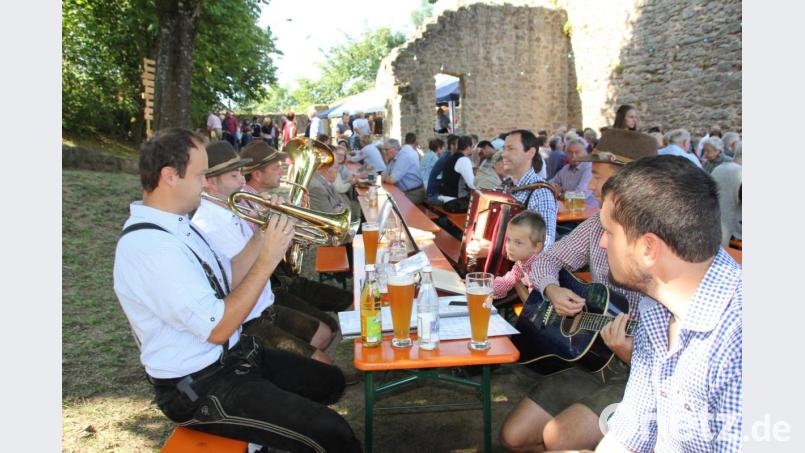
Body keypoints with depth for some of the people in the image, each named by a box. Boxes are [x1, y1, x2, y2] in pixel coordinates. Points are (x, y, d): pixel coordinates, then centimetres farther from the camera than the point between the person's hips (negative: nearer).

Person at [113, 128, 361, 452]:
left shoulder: (174, 225, 4)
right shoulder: (149, 245, -27)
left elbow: (226, 282, 10)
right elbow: (217, 329, -27)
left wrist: (263, 237, -2)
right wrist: (268, 260, -23)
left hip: (233, 354, 10)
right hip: (200, 389, -10)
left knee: (331, 382, 19)